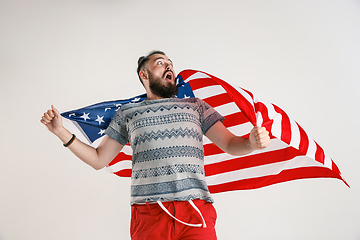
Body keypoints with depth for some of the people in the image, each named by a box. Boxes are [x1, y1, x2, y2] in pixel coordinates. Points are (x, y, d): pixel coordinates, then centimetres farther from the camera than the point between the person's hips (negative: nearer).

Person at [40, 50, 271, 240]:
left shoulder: (195, 106, 19)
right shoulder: (128, 112, 19)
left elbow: (230, 144, 13)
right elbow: (98, 159, 20)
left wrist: (253, 142, -10)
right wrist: (61, 132, 11)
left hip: (197, 212, 1)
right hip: (148, 213, 0)